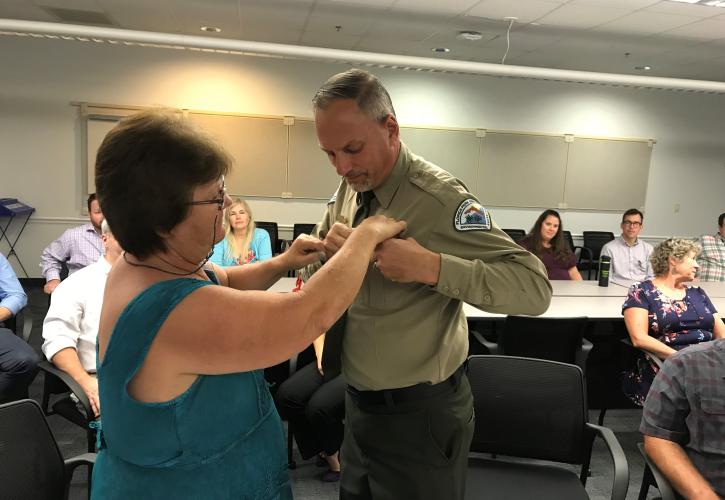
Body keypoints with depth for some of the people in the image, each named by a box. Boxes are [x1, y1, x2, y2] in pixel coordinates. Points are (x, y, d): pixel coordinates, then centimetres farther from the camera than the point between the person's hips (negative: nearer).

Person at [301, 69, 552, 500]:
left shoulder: (437, 198, -23)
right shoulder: (351, 188, -1)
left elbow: (535, 288, -28)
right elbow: (314, 266, 10)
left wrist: (429, 266, -39)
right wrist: (331, 243, -12)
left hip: (418, 416, -7)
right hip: (360, 404, 7)